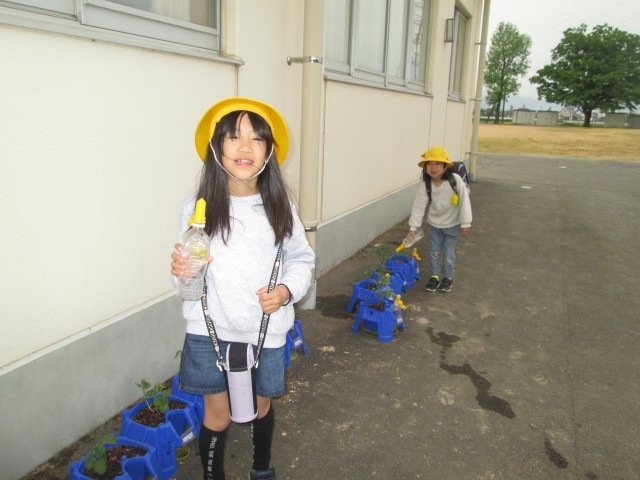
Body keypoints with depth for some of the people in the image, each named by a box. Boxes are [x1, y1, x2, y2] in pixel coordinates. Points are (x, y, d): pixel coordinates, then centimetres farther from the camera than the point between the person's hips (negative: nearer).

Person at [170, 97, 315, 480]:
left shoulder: (279, 204, -7)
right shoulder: (198, 205, -9)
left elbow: (302, 258, 4)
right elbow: (188, 269, 0)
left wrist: (287, 290, -13)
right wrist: (183, 273, -22)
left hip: (265, 330, 2)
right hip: (211, 331, -1)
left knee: (261, 405, 21)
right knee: (218, 413, 11)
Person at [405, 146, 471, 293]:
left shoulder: (455, 180, -26)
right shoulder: (425, 185, -19)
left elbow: (464, 201, -19)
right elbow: (418, 206, -14)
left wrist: (466, 223, -15)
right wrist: (413, 227, -15)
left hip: (453, 224, -2)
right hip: (434, 224, 2)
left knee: (448, 253, 10)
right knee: (434, 252, 14)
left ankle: (447, 277, 32)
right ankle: (434, 276, 34)